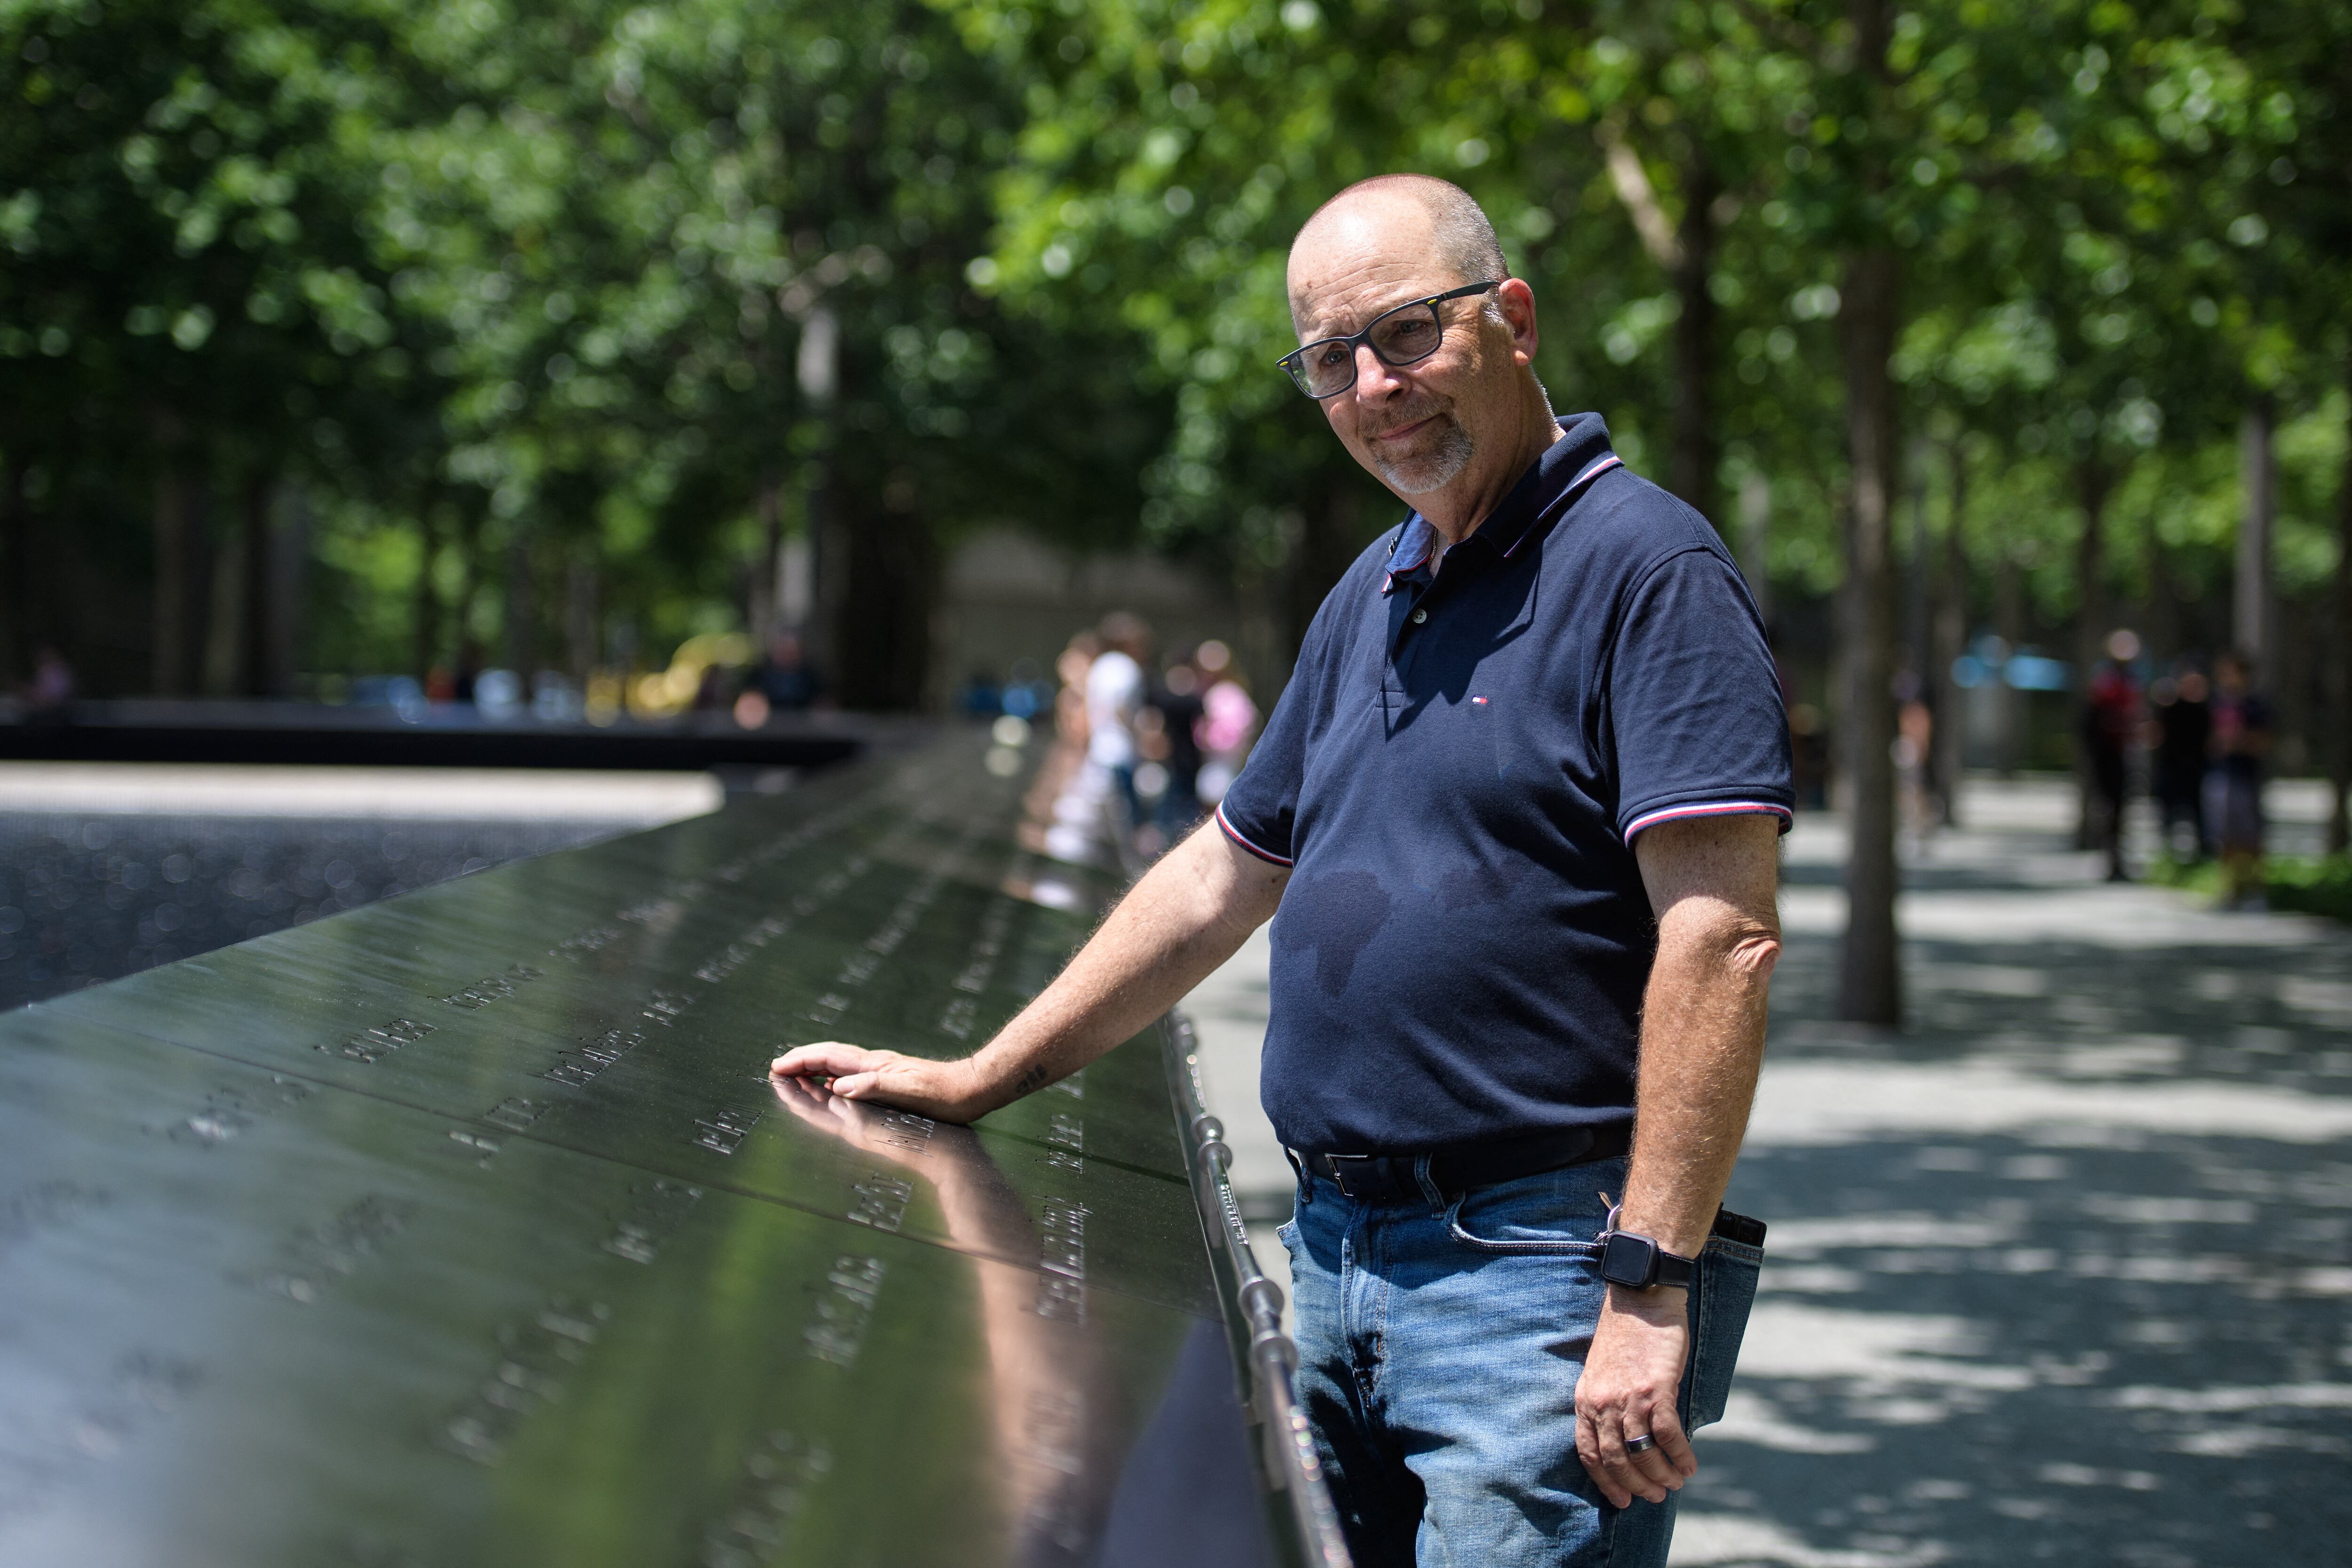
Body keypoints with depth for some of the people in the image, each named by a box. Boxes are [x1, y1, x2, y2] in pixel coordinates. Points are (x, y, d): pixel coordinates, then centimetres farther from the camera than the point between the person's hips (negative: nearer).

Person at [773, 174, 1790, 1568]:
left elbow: (1722, 941, -18)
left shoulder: (1643, 566, -10)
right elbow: (1222, 880, 25)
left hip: (1537, 1269, -8)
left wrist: (1653, 1292, -23)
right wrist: (975, 1083, 24)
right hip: (1340, 1250, 8)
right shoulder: (1370, 597, 16)